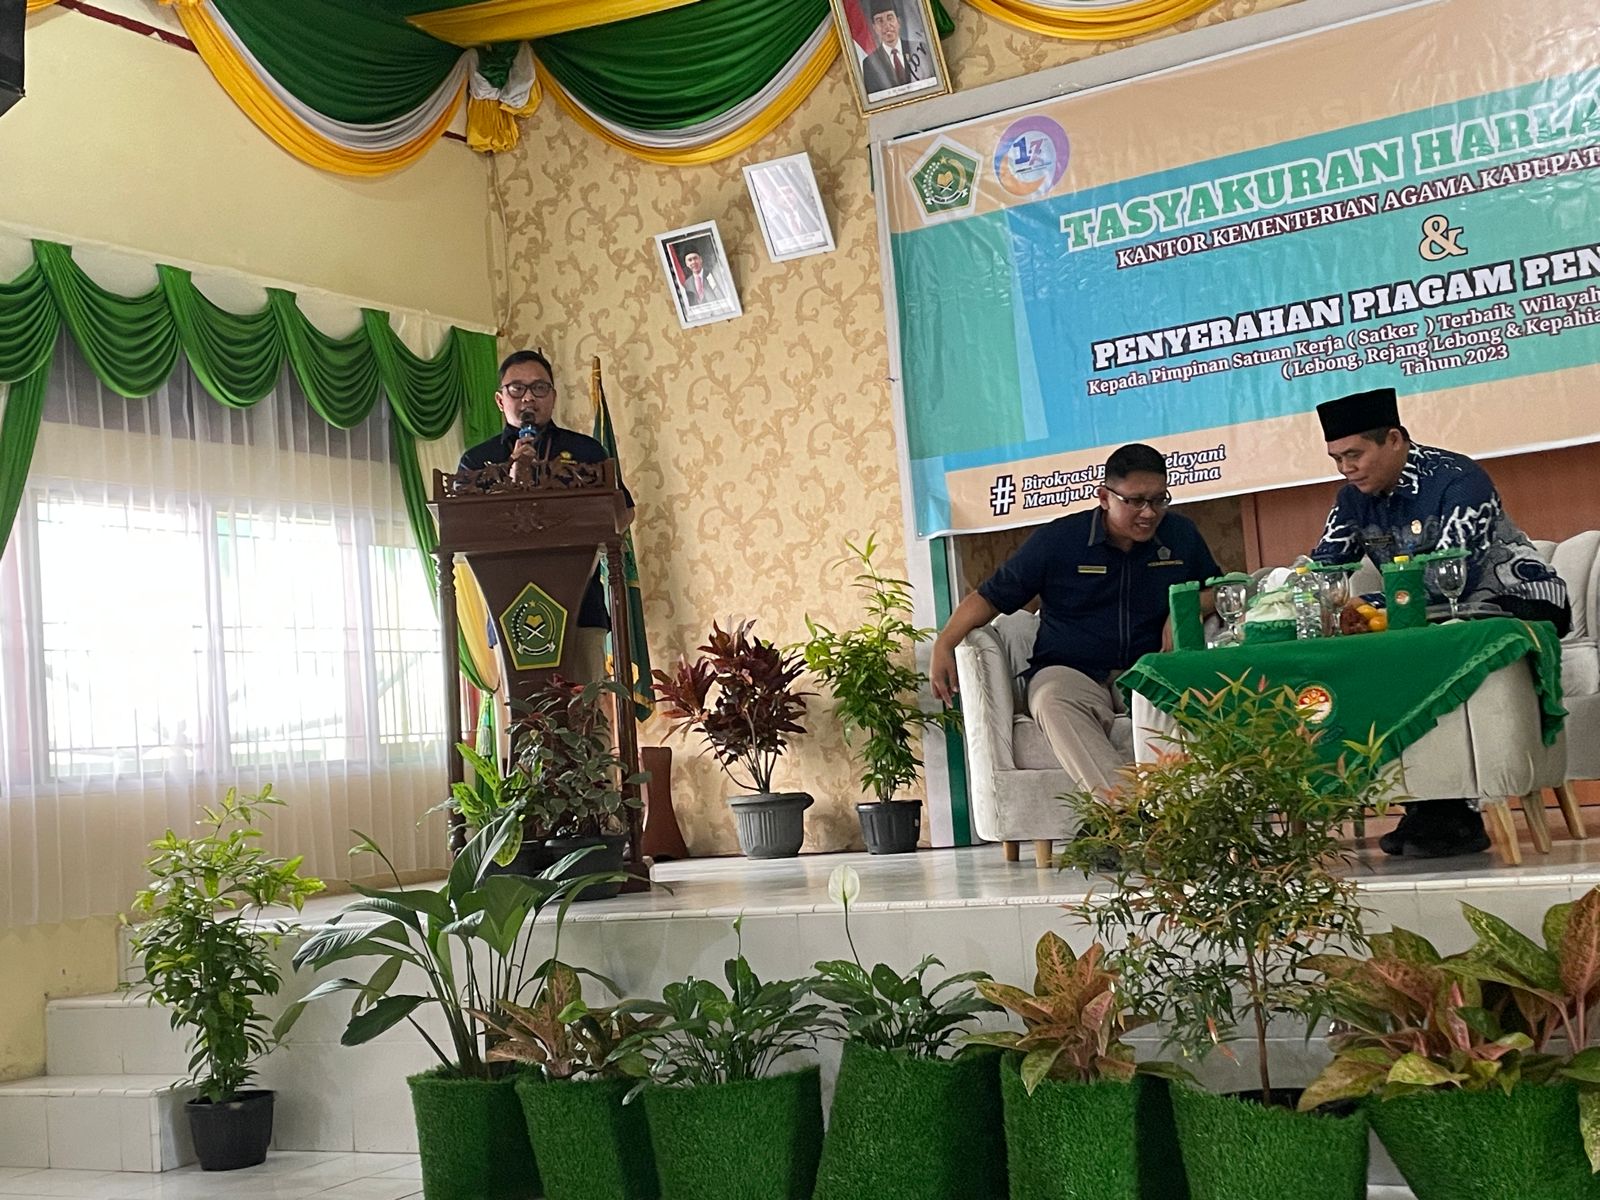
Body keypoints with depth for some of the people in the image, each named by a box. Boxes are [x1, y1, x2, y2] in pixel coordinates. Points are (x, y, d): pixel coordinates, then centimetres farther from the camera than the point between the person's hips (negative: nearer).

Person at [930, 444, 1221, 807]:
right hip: (1069, 672, -2)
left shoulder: (1182, 535, 11)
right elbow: (991, 596, 7)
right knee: (1054, 701, -40)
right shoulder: (1059, 539, 2)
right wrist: (944, 645, -10)